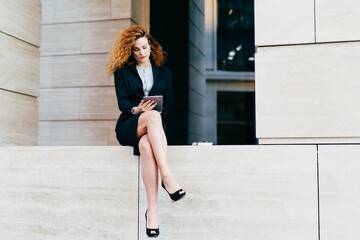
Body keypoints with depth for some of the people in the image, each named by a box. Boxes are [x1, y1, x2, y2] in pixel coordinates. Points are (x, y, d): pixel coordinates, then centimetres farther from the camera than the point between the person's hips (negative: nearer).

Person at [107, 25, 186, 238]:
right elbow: (122, 102, 2)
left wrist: (156, 109, -11)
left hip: (155, 126, 1)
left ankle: (152, 210, -44)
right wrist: (137, 110, -20)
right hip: (128, 128, -1)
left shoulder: (163, 72, 22)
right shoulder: (123, 71, 16)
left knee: (146, 145, -38)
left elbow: (168, 102, 11)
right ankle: (167, 178, -49)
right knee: (152, 117, -39)